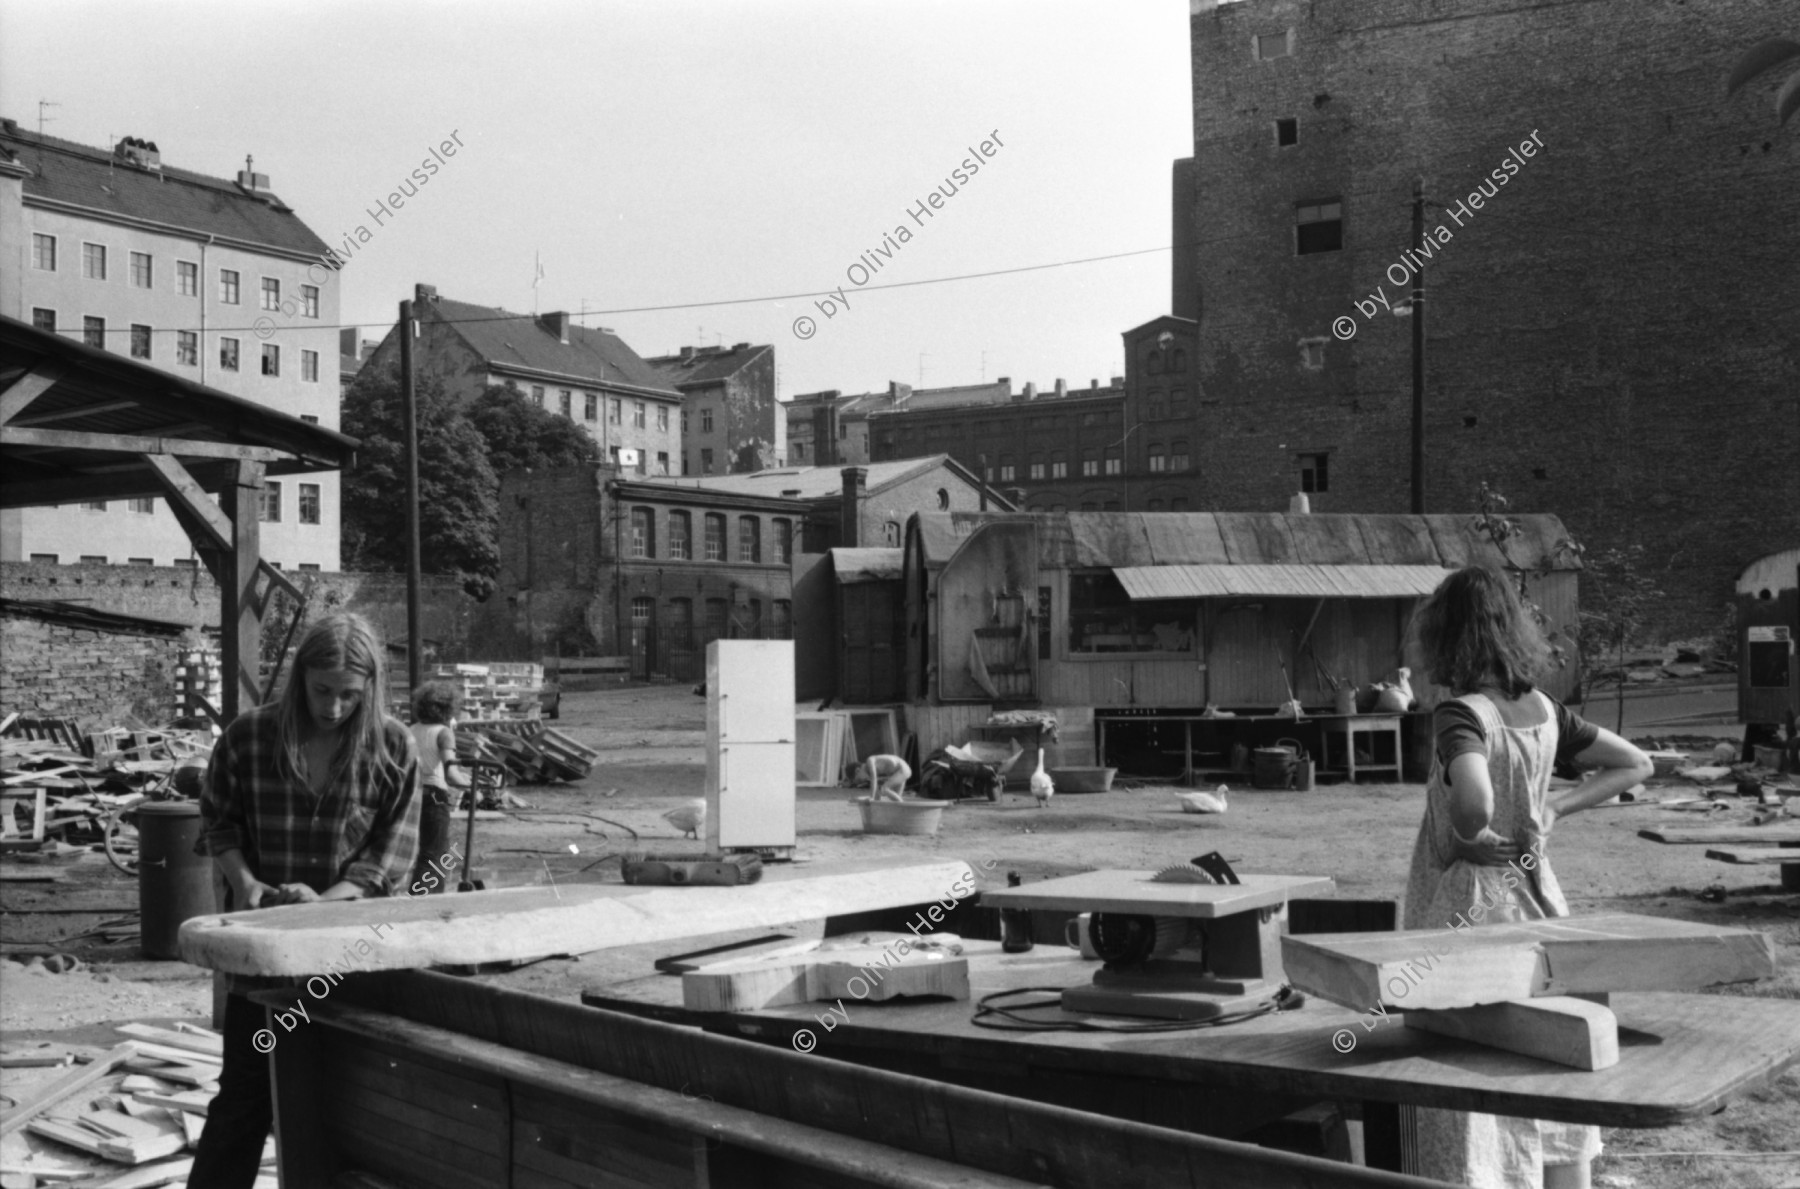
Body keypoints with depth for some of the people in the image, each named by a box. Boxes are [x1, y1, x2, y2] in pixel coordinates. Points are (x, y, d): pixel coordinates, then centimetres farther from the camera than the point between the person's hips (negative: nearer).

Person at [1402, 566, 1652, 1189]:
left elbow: (1475, 804, -36)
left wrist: (1470, 833, -15)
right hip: (1538, 899, 7)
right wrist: (1553, 810, 6)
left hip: (1470, 910, -7)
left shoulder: (1460, 715, -18)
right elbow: (1634, 765, 14)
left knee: (1472, 1114, 2)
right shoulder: (1545, 711, 3)